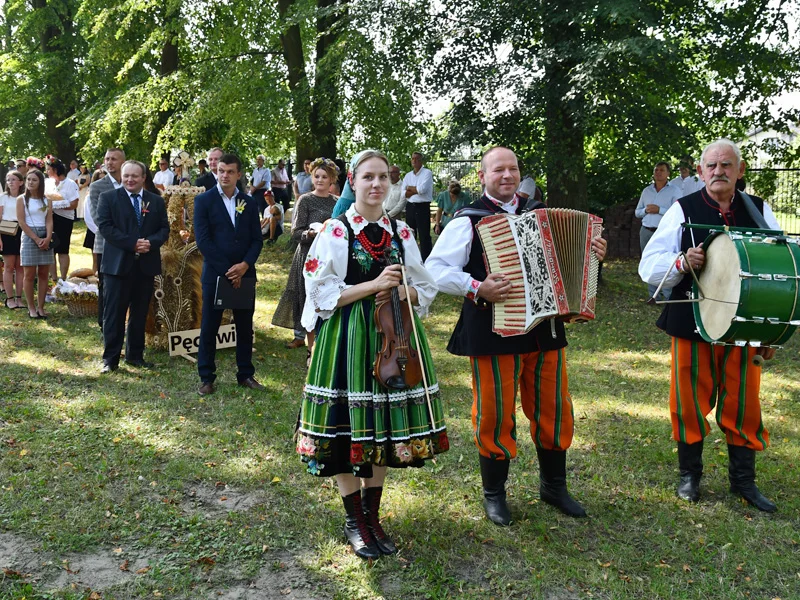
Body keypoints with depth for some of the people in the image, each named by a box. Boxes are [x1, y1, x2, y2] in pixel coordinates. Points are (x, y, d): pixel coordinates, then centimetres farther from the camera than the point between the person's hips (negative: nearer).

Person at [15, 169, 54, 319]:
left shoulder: (47, 201, 8)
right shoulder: (22, 199, 0)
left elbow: (49, 221, 2)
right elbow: (22, 222, -6)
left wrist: (47, 238, -15)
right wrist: (36, 239, -14)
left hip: (45, 238, 3)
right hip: (29, 237, -3)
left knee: (43, 274, 3)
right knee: (29, 275, -1)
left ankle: (41, 307, 9)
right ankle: (31, 308, 4)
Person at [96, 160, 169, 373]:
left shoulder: (156, 201, 10)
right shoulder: (108, 198, 1)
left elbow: (164, 228, 7)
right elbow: (105, 226, -9)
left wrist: (151, 242, -14)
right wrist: (133, 243, -17)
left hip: (147, 264, 3)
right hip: (118, 264, -3)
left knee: (140, 313, 11)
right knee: (114, 313, 0)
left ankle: (135, 355, 21)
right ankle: (110, 358, 8)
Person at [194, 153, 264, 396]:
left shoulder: (249, 202, 8)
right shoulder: (204, 200, -2)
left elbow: (257, 239, 6)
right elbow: (203, 240, -9)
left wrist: (245, 265, -12)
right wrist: (227, 270, -14)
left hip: (244, 273, 3)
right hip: (215, 274, -3)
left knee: (245, 327, 9)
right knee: (209, 328, 4)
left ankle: (246, 374, 21)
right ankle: (207, 378, 14)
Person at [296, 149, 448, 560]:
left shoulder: (401, 232, 8)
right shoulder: (335, 231, -5)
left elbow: (425, 289, 11)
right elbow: (321, 292, -10)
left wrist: (398, 292, -10)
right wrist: (373, 285, -16)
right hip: (346, 337, -4)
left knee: (385, 425, 10)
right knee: (347, 425, 1)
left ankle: (372, 516, 26)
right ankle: (354, 521, 19)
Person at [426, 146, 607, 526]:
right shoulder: (468, 221, -4)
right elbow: (436, 269, -13)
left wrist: (591, 253, 7)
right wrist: (477, 289, -25)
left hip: (544, 331, 6)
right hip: (495, 334, -5)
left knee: (553, 410, 14)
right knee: (496, 415, 5)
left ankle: (553, 485, 33)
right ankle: (493, 494, 23)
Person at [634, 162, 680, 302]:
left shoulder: (674, 191, 1)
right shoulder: (646, 191, 15)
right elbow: (637, 212, 17)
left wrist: (659, 210, -16)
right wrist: (646, 210, -4)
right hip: (646, 231, 5)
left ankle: (668, 296, -9)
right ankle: (652, 295, 12)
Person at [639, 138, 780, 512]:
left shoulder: (759, 211, 3)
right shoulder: (683, 210, -2)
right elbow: (648, 267, -7)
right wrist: (682, 262, -28)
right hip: (692, 326, -1)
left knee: (743, 405, 8)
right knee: (690, 402, 7)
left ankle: (743, 480, 25)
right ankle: (690, 474, 26)